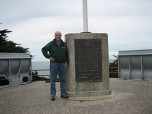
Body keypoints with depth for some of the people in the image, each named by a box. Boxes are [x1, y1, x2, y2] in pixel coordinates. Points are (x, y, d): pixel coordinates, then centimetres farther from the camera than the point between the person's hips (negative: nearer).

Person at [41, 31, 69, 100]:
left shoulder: (64, 44, 8)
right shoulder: (51, 44, -1)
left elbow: (66, 54, 12)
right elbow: (43, 49, -1)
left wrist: (66, 62, 4)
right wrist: (49, 57, -8)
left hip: (62, 64, 3)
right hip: (54, 64, -3)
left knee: (63, 79, 5)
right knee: (53, 80, -1)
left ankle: (63, 94, 15)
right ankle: (53, 95, 5)